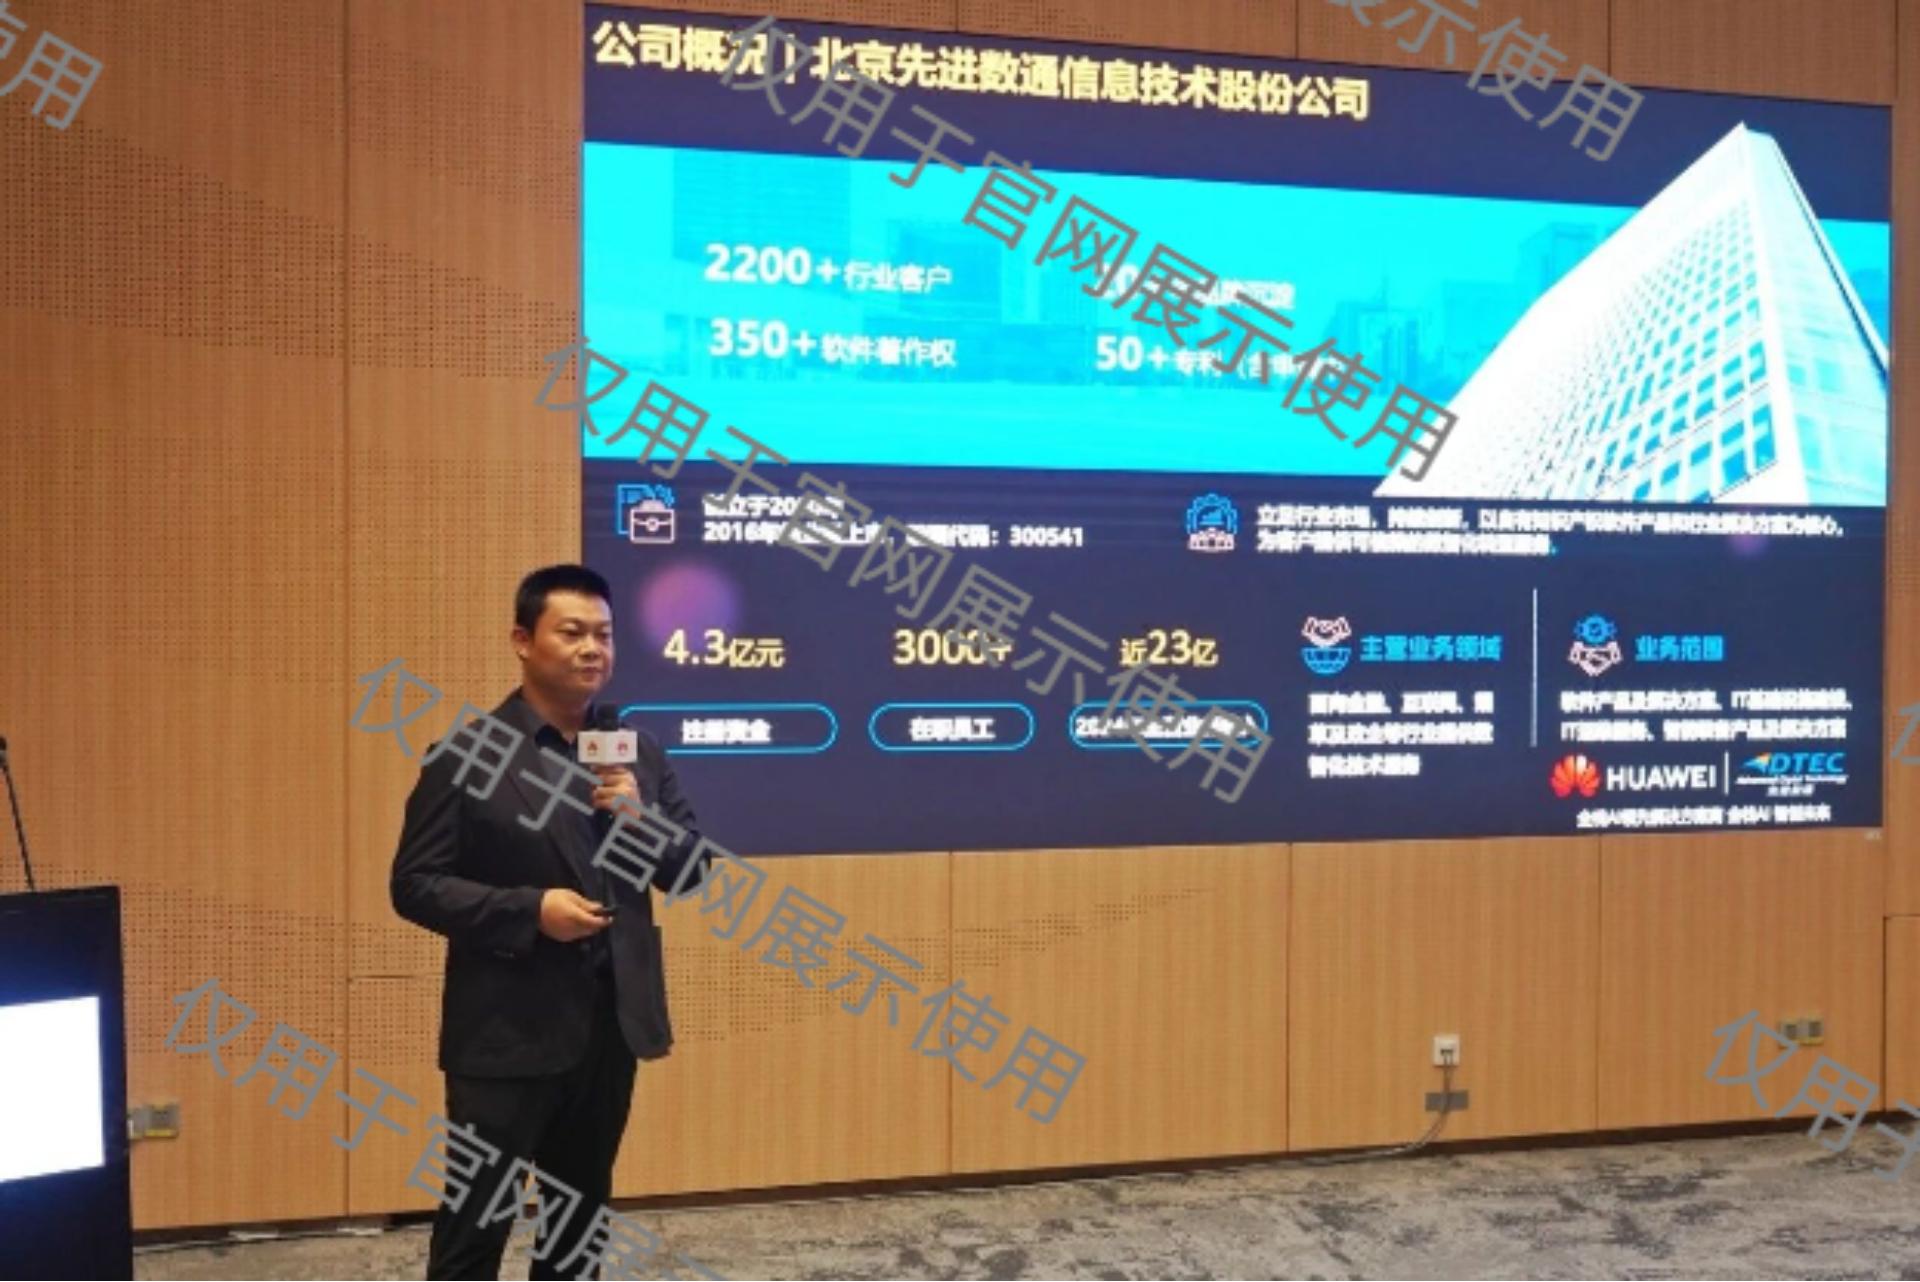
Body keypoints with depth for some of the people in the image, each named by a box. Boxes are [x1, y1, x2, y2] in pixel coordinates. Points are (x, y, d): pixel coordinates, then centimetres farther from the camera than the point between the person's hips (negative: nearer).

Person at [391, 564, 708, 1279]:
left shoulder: (639, 754, 7)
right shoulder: (467, 755, -7)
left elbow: (693, 870, 8)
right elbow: (414, 884, -9)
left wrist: (640, 816, -12)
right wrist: (529, 910, -21)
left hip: (610, 1026, 5)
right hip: (506, 1032, -5)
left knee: (581, 1215, 17)